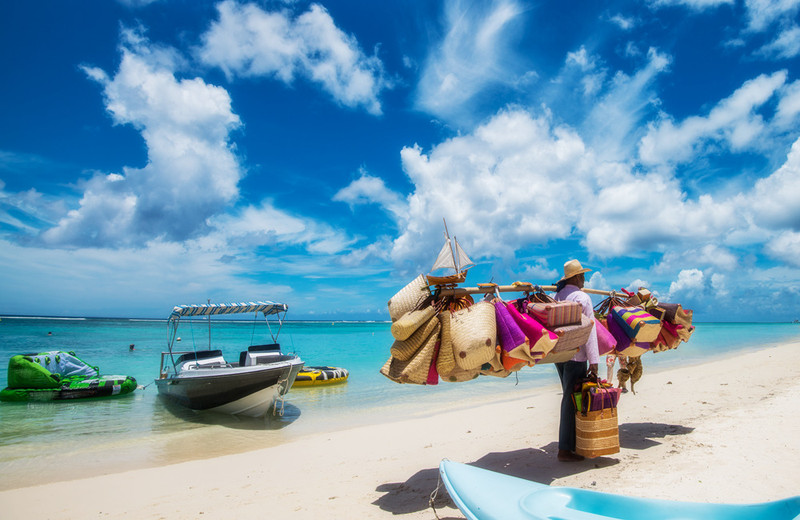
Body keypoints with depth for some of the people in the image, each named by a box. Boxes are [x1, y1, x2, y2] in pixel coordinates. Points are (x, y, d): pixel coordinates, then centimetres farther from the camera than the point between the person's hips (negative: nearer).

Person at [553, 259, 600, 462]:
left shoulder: (557, 296, 10)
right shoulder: (582, 297, -11)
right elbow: (589, 331, -14)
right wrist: (594, 361, -15)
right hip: (575, 354, -7)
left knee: (569, 397, 17)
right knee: (571, 400, -2)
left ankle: (572, 443, 28)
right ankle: (565, 449, 2)